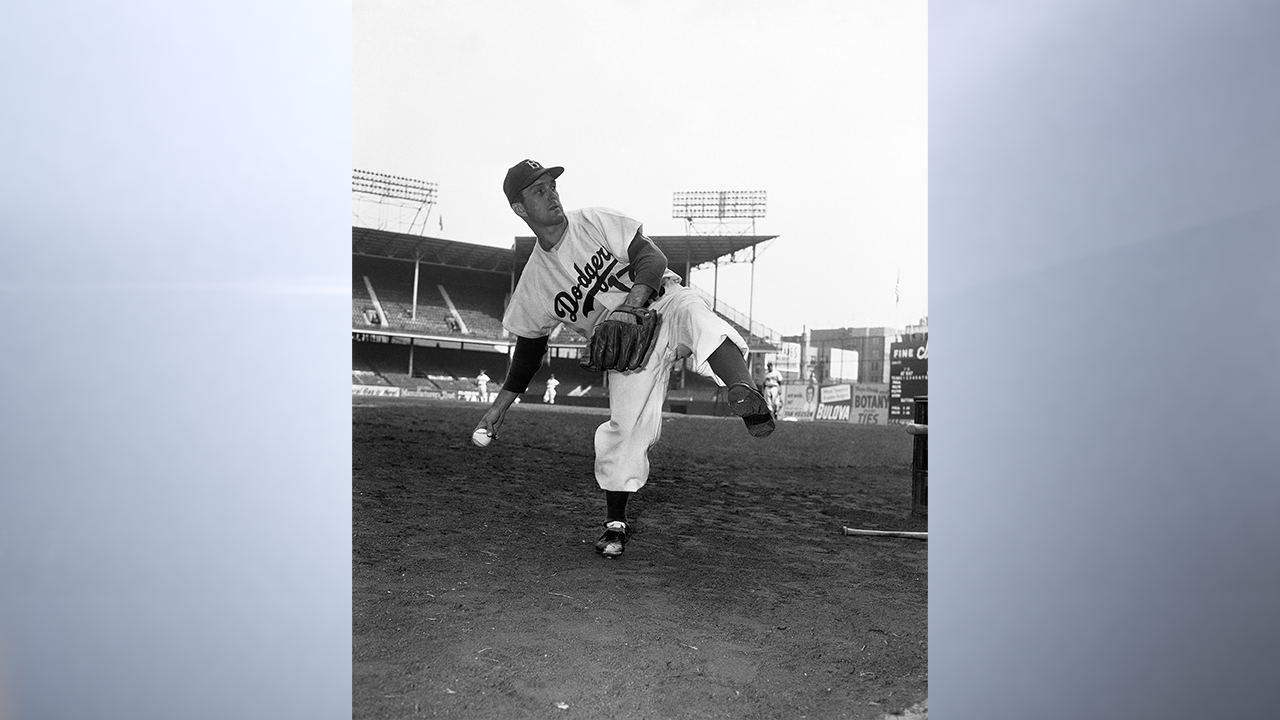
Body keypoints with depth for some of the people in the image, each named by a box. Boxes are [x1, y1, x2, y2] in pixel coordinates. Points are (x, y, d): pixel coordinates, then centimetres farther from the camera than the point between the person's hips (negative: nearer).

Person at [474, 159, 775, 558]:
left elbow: (652, 256, -8)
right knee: (626, 427, -11)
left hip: (663, 303, -1)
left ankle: (745, 394, -61)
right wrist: (502, 401, 8)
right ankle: (615, 524, 7)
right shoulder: (533, 284, 3)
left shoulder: (596, 222, -1)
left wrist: (638, 294, -30)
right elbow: (529, 345, 14)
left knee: (697, 318, -36)